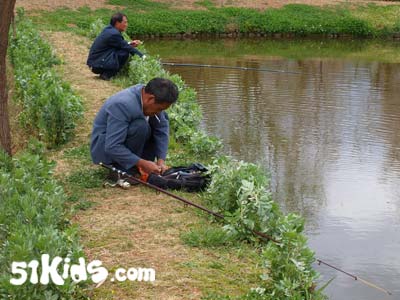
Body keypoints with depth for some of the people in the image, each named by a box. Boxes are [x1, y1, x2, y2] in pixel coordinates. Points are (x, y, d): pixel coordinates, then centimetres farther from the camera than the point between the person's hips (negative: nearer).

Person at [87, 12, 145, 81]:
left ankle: (106, 73, 10)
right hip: (98, 64, -10)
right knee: (125, 53, -14)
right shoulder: (114, 34, -18)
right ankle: (107, 74, -8)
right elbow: (126, 47, -13)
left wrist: (130, 44, 6)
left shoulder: (108, 29, 10)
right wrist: (143, 56, -6)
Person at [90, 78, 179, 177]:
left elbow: (162, 127, -3)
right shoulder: (123, 105, -33)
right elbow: (112, 147, -34)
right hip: (104, 148, -8)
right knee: (140, 126, -31)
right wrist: (142, 163, -32)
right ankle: (123, 171, -16)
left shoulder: (149, 96, -10)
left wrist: (161, 160, -13)